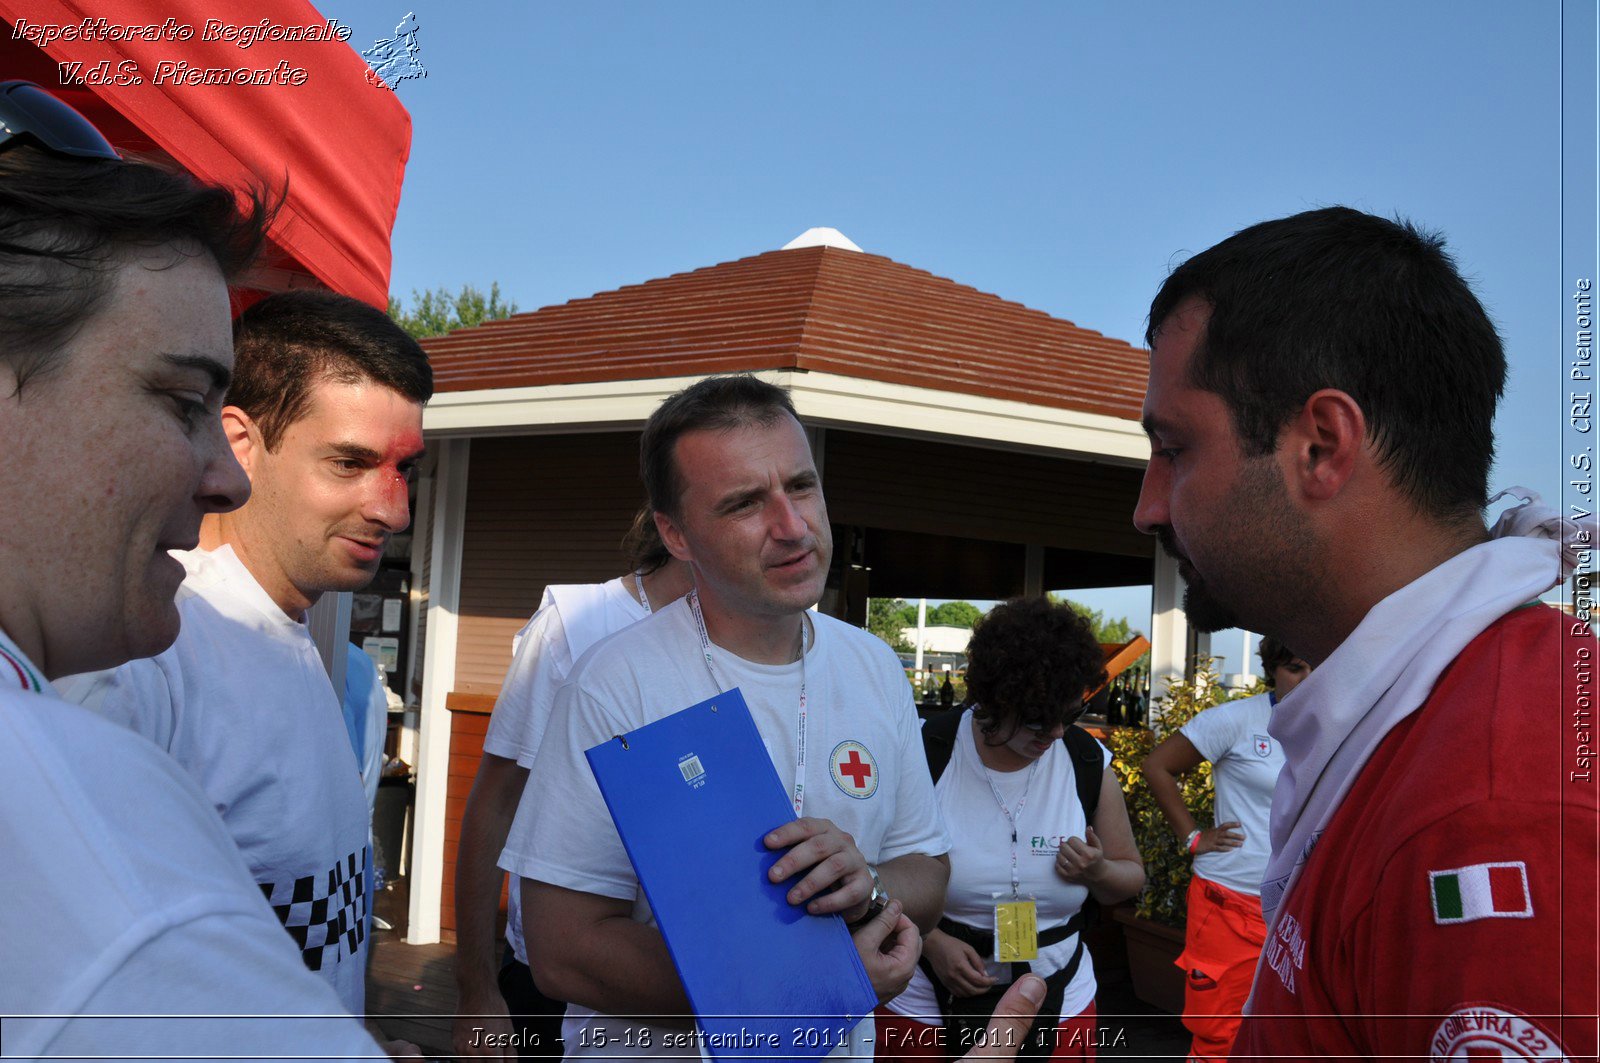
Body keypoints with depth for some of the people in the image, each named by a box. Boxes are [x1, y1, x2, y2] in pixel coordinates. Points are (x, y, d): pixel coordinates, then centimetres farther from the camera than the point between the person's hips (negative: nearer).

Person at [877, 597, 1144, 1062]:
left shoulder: (1091, 765, -5)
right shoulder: (926, 755, -13)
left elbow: (1130, 876, 7)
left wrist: (1099, 871, -15)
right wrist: (932, 943, -21)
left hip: (1058, 1001, 2)